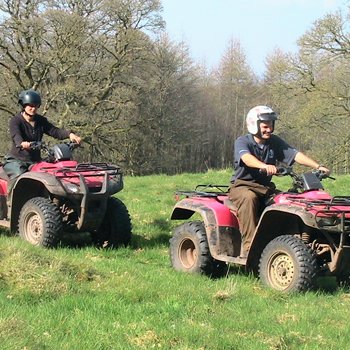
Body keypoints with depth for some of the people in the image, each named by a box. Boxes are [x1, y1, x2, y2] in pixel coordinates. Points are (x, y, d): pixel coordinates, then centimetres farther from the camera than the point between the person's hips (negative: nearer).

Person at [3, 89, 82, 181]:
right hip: (16, 160, -5)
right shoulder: (15, 121, -5)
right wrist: (22, 143, -50)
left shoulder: (41, 121, 12)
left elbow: (55, 131, -1)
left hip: (35, 161, 5)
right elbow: (16, 135, -25)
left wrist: (69, 134, -22)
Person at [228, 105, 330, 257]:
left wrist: (318, 166, -20)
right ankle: (248, 247, -40)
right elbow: (246, 158, -31)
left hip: (265, 187, 5)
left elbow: (295, 155, -4)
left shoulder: (275, 142, 8)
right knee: (249, 198, -39)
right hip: (242, 186, -5)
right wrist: (265, 166, -52)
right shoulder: (242, 142, -8)